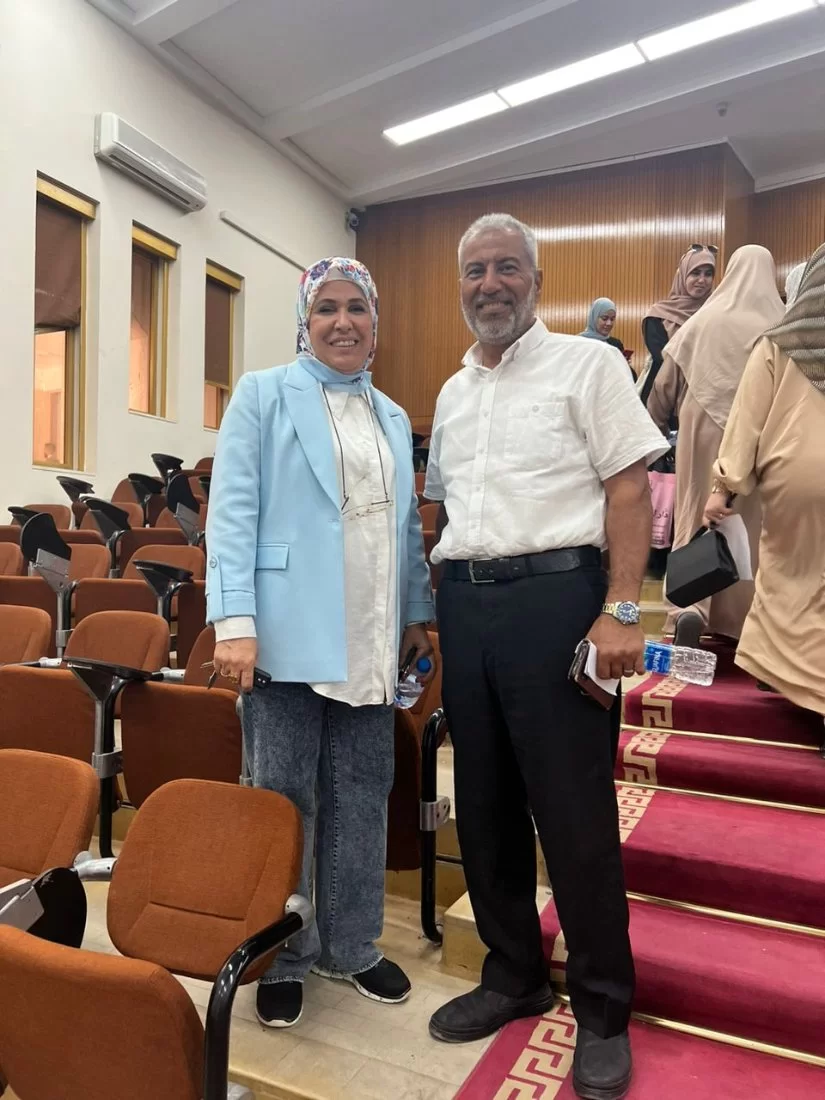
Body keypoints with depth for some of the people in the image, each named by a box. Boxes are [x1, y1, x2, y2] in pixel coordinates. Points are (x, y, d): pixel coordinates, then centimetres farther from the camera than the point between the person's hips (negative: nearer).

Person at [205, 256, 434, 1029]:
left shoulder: (393, 417, 16)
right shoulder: (263, 395, 1)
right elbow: (231, 510, -8)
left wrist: (417, 613, 13)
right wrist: (235, 621, -16)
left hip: (369, 639, 5)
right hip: (290, 631, -5)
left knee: (361, 796, 13)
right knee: (281, 798, 6)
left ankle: (350, 943, 31)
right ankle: (280, 955, 25)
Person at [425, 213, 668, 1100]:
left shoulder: (586, 364, -1)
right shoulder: (452, 392, 17)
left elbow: (629, 489, -7)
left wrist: (621, 611, -16)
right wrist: (434, 610, 15)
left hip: (553, 594, -6)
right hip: (465, 601, 7)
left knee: (573, 810, 0)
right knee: (483, 803, 13)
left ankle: (602, 1009, 20)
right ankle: (513, 975, 32)